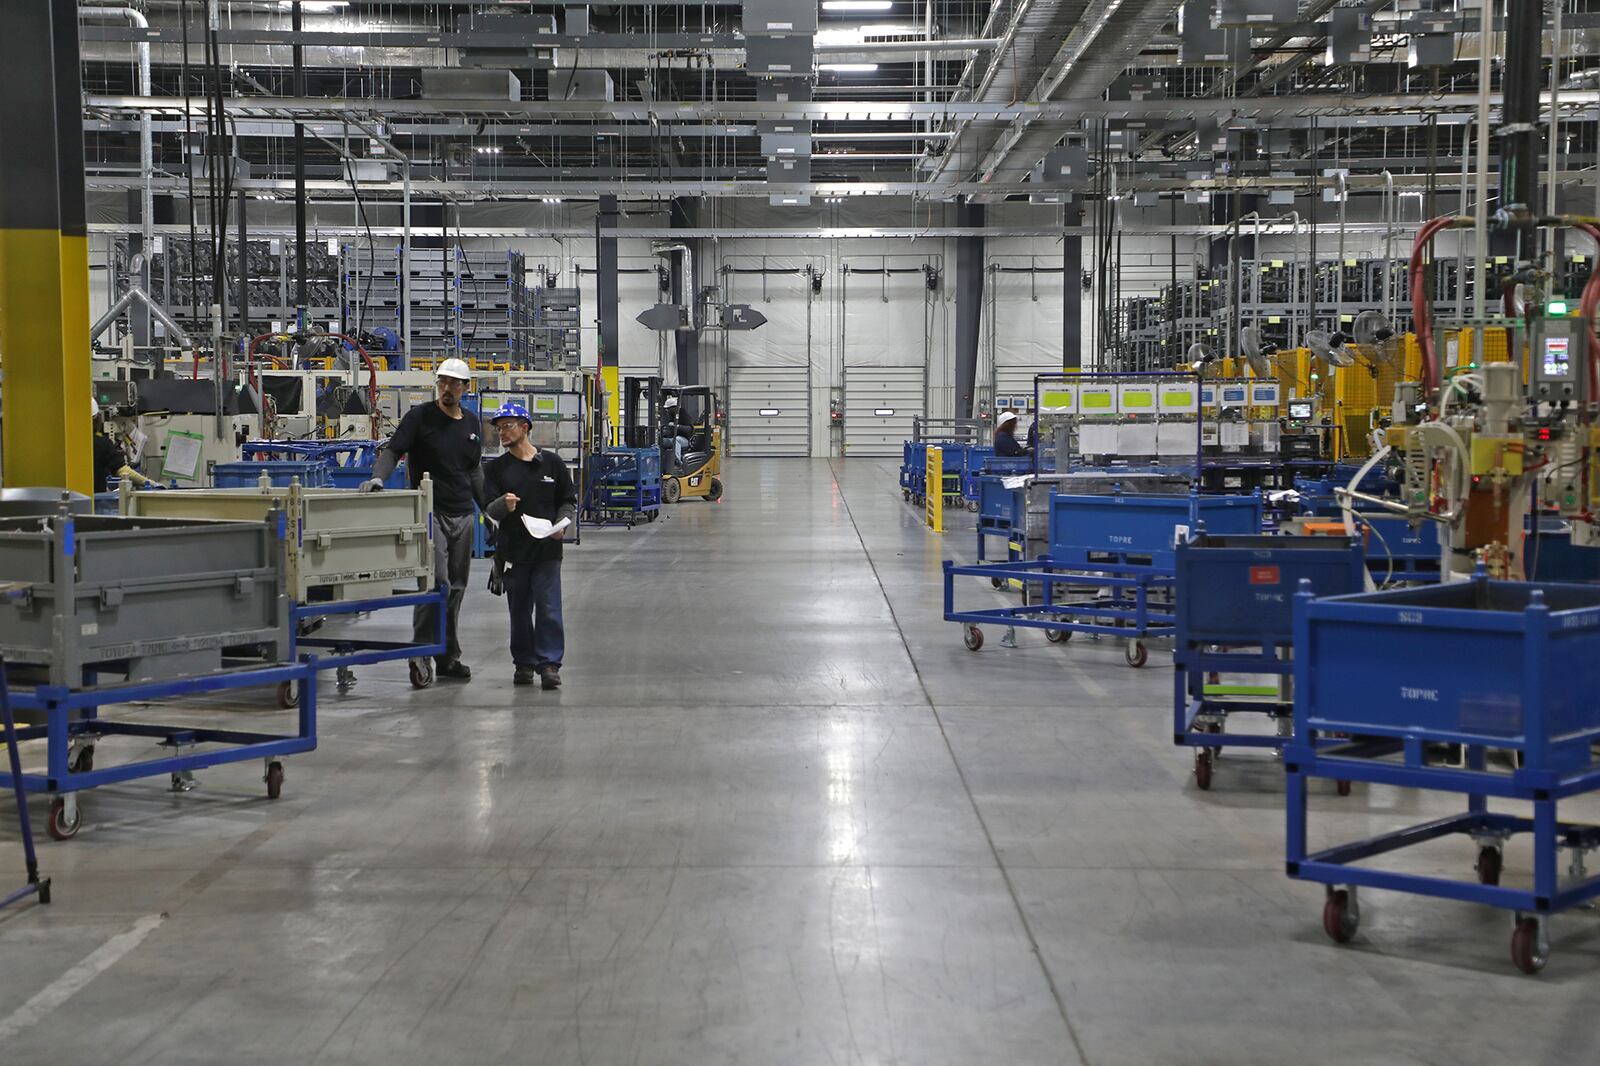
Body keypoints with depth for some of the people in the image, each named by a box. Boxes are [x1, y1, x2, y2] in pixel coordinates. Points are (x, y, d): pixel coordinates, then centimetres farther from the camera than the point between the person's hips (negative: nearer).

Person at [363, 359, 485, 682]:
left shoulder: (471, 425, 14)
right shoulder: (420, 417, -3)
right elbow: (392, 451, -9)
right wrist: (378, 477, -28)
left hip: (462, 515, 6)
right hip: (430, 513, -6)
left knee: (456, 586, 8)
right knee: (437, 582, -16)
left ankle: (448, 658, 15)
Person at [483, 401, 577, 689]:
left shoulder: (551, 462, 4)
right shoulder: (497, 468, 5)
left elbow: (569, 501, 10)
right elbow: (488, 510, -1)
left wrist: (562, 524, -8)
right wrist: (503, 505, -24)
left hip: (547, 550, -2)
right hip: (513, 551, 2)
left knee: (548, 608, -6)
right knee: (519, 610, 8)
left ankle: (549, 664, -2)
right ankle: (524, 663, 18)